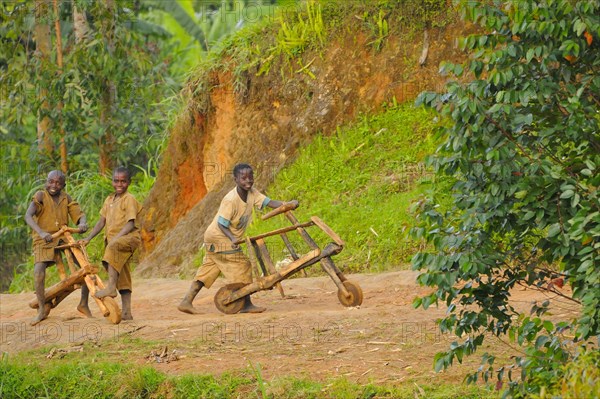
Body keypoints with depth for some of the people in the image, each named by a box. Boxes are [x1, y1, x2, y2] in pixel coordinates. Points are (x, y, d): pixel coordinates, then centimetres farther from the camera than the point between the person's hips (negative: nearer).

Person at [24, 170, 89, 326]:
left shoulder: (66, 198, 8)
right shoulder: (40, 196, -7)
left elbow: (78, 214, 4)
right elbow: (28, 216, -21)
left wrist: (82, 223, -22)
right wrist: (41, 232, -38)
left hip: (64, 240, 4)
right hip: (44, 242, -4)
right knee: (38, 271, -27)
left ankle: (84, 304, 12)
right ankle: (42, 309, -11)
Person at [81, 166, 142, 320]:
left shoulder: (129, 200, -7)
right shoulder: (109, 200, 16)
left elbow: (130, 224, -16)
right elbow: (101, 221, 17)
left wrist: (116, 238, -26)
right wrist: (88, 238, 8)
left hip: (128, 237, -8)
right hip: (114, 240, 8)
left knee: (113, 248, -38)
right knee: (122, 277, 8)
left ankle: (110, 287, -43)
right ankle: (126, 312, 10)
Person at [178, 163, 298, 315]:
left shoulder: (252, 193, -2)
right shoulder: (231, 200, -25)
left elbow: (269, 202, -11)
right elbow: (221, 224, -24)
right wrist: (232, 238, -39)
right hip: (219, 238, -9)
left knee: (207, 271, 9)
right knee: (242, 266, -7)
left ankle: (186, 302, 9)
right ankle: (247, 305, -2)